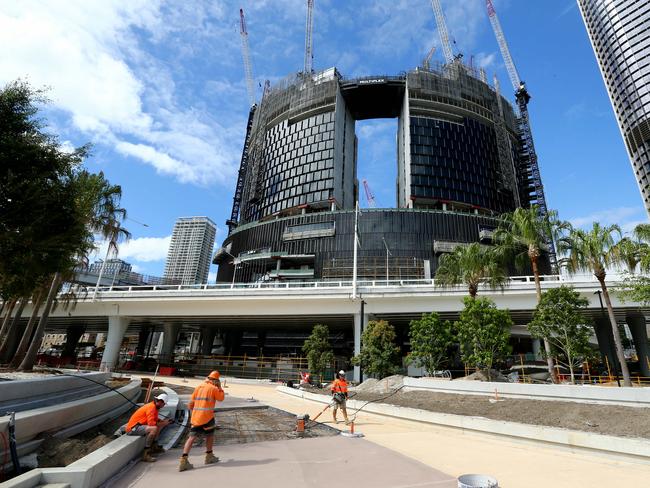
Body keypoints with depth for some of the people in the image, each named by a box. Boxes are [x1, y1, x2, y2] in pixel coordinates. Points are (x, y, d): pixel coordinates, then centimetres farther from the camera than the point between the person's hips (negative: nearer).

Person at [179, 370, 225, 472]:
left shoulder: (198, 387, 11)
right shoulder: (214, 388, -5)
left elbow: (191, 403, 14)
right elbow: (221, 398, 10)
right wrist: (220, 387, 14)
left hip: (195, 416, 4)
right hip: (207, 416, -4)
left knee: (192, 437, 4)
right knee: (210, 435, 16)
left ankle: (183, 460, -7)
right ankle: (209, 456, 27)